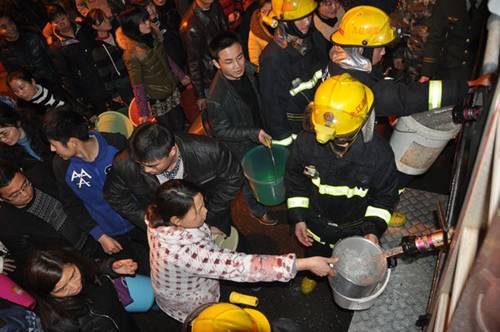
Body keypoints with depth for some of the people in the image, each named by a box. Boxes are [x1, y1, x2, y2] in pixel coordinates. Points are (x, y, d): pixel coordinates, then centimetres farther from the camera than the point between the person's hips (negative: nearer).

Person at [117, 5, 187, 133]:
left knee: (180, 125, 18)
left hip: (172, 89, 6)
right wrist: (143, 112, -15)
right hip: (157, 99, -6)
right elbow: (137, 85, -19)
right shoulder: (131, 53, -24)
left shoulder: (153, 35, -4)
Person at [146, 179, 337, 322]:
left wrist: (206, 231, -9)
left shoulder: (161, 217, -22)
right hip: (189, 306, -6)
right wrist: (307, 263, -45)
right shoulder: (186, 252, -44)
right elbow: (239, 266, -46)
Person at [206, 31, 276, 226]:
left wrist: (262, 130, 8)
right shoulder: (216, 98, -37)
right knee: (251, 179, 20)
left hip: (260, 133, 6)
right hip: (242, 146, -6)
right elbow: (221, 131, -23)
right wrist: (254, 134, -28)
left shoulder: (247, 70, -17)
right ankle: (257, 210, 50)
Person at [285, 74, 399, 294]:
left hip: (355, 230, 0)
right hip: (316, 223, 1)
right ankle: (312, 273, 69)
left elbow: (385, 196, -13)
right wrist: (298, 218, -11)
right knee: (313, 254, 33)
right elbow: (295, 180, -11)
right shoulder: (306, 142, -30)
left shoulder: (379, 153, -32)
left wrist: (374, 228, -21)